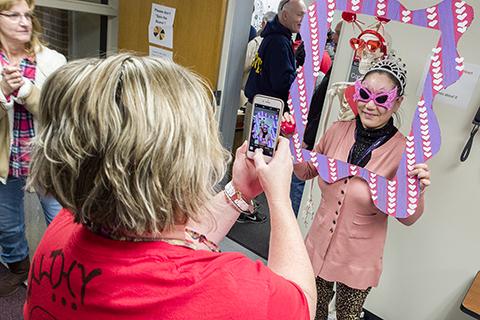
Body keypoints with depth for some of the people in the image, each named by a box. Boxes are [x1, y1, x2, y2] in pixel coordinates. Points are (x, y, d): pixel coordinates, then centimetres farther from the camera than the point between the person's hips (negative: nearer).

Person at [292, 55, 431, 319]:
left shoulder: (403, 151, -19)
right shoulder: (338, 131, -10)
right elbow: (307, 171, 6)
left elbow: (407, 218, -9)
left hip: (358, 260, -3)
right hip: (319, 245, 3)